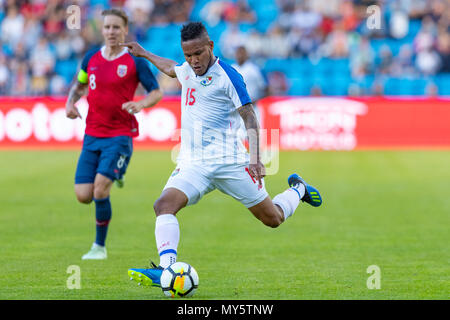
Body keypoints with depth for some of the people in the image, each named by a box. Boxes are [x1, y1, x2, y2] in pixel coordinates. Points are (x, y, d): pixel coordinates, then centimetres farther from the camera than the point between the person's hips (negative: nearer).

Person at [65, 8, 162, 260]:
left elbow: (157, 92, -1)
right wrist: (71, 102, 4)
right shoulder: (91, 58, 8)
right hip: (92, 136, 5)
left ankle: (100, 246, 0)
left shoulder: (135, 61, -5)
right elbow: (80, 85, 24)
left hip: (120, 136, -4)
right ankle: (115, 175, 32)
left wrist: (140, 105, -21)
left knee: (100, 189, -19)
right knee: (83, 196, -3)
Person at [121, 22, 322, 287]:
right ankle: (166, 270, -36)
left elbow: (250, 118, -11)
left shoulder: (227, 76, -9)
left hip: (228, 161, -5)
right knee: (164, 204, -24)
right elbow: (170, 69, 38)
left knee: (273, 219, 5)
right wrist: (144, 54, 44)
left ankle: (297, 190, 37)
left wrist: (255, 158, -21)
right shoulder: (187, 70, 11)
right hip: (192, 164, 5)